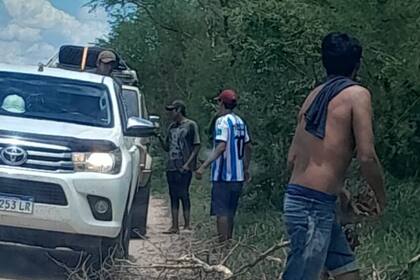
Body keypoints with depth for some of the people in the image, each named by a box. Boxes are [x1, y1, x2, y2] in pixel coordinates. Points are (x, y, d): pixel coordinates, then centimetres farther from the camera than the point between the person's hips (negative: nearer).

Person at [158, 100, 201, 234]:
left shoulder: (191, 125, -3)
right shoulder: (172, 127, 17)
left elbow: (196, 146, -6)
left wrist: (187, 164, -14)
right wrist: (160, 137, 1)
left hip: (184, 168, -7)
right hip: (171, 167, 7)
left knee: (183, 194, -7)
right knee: (173, 196, 6)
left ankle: (187, 225, -1)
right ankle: (175, 226, 9)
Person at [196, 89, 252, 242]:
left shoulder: (222, 121, -13)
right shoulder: (240, 122, 12)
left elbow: (221, 147, -25)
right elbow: (248, 147, 16)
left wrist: (204, 166, -29)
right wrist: (246, 169, 25)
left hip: (223, 175, -8)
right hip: (238, 175, 8)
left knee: (221, 212, -5)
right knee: (230, 212, 15)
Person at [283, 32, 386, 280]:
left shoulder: (315, 95, 15)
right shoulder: (357, 94, -7)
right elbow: (367, 156, -15)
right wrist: (382, 197, 3)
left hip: (299, 199, 8)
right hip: (314, 206, -8)